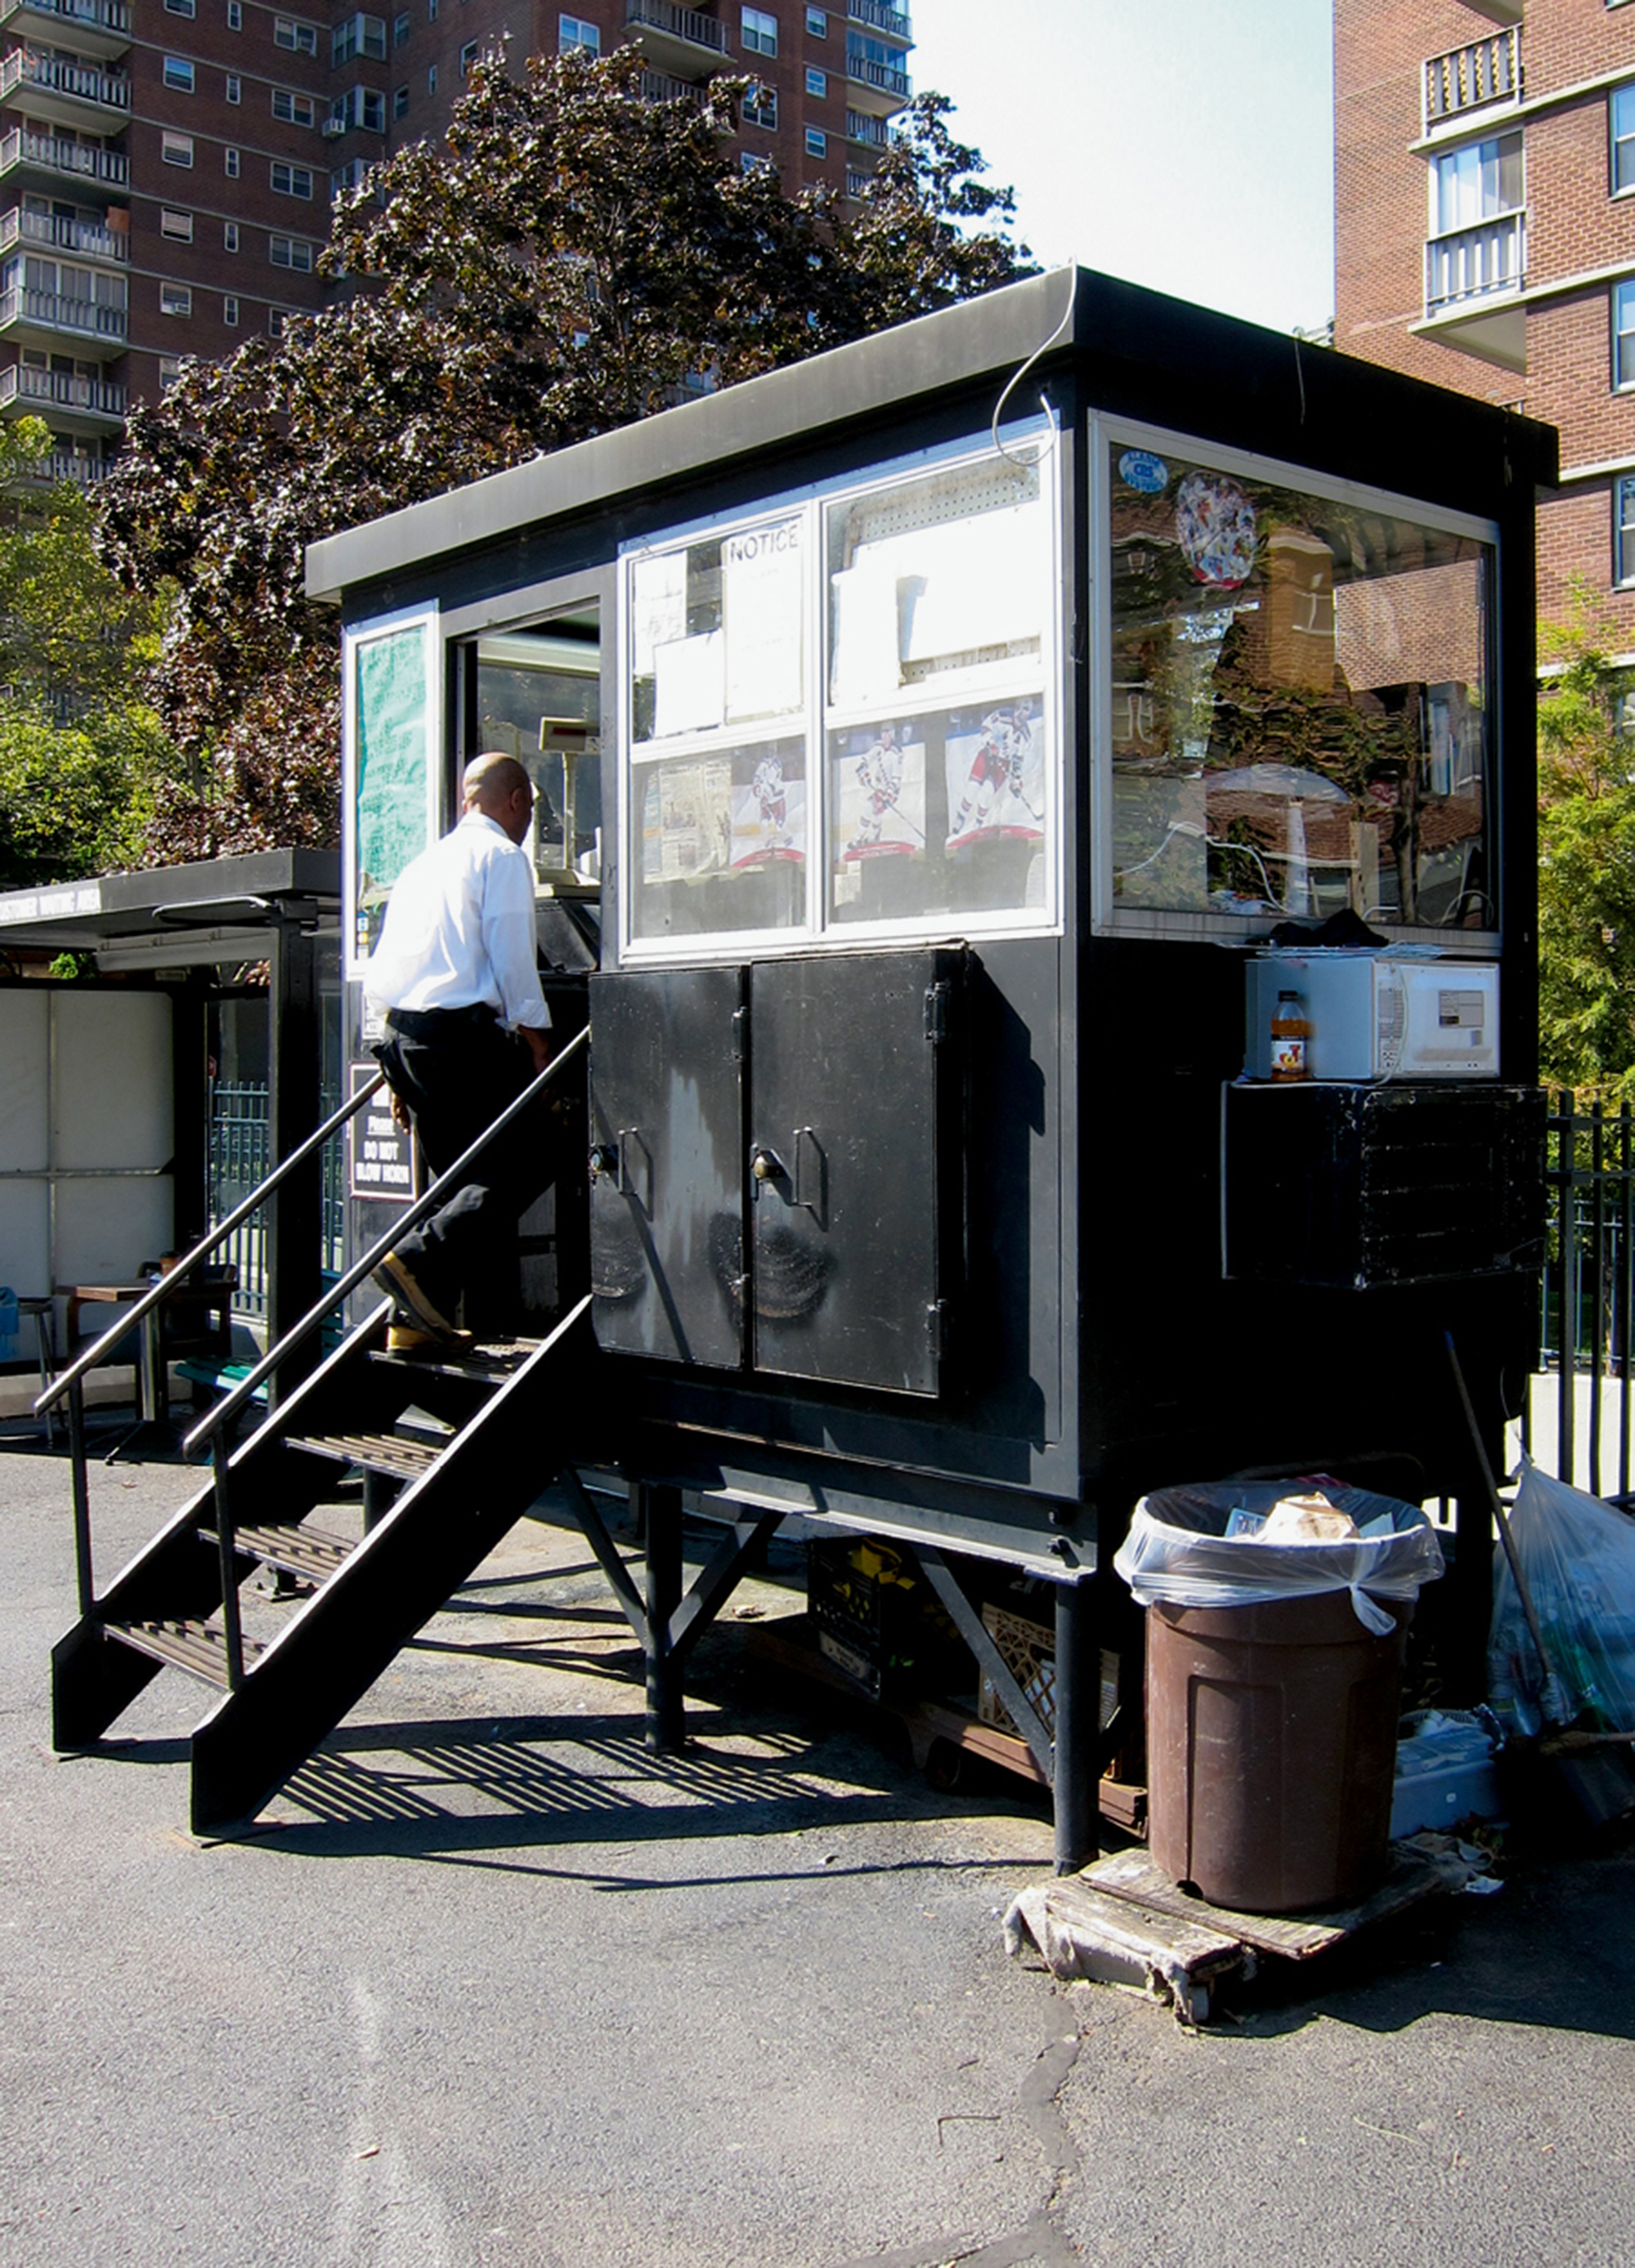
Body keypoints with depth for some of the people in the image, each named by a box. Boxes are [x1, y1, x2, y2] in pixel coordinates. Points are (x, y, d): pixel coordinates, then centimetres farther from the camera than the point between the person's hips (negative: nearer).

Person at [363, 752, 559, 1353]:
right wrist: (537, 1041, -8)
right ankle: (420, 1259, -18)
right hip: (468, 1033, -8)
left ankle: (419, 1317, 8)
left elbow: (380, 971, 22)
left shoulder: (423, 864, 23)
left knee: (460, 1178, 14)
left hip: (404, 1033, 9)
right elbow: (511, 957, -11)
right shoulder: (502, 857, -1)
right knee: (527, 1161, -3)